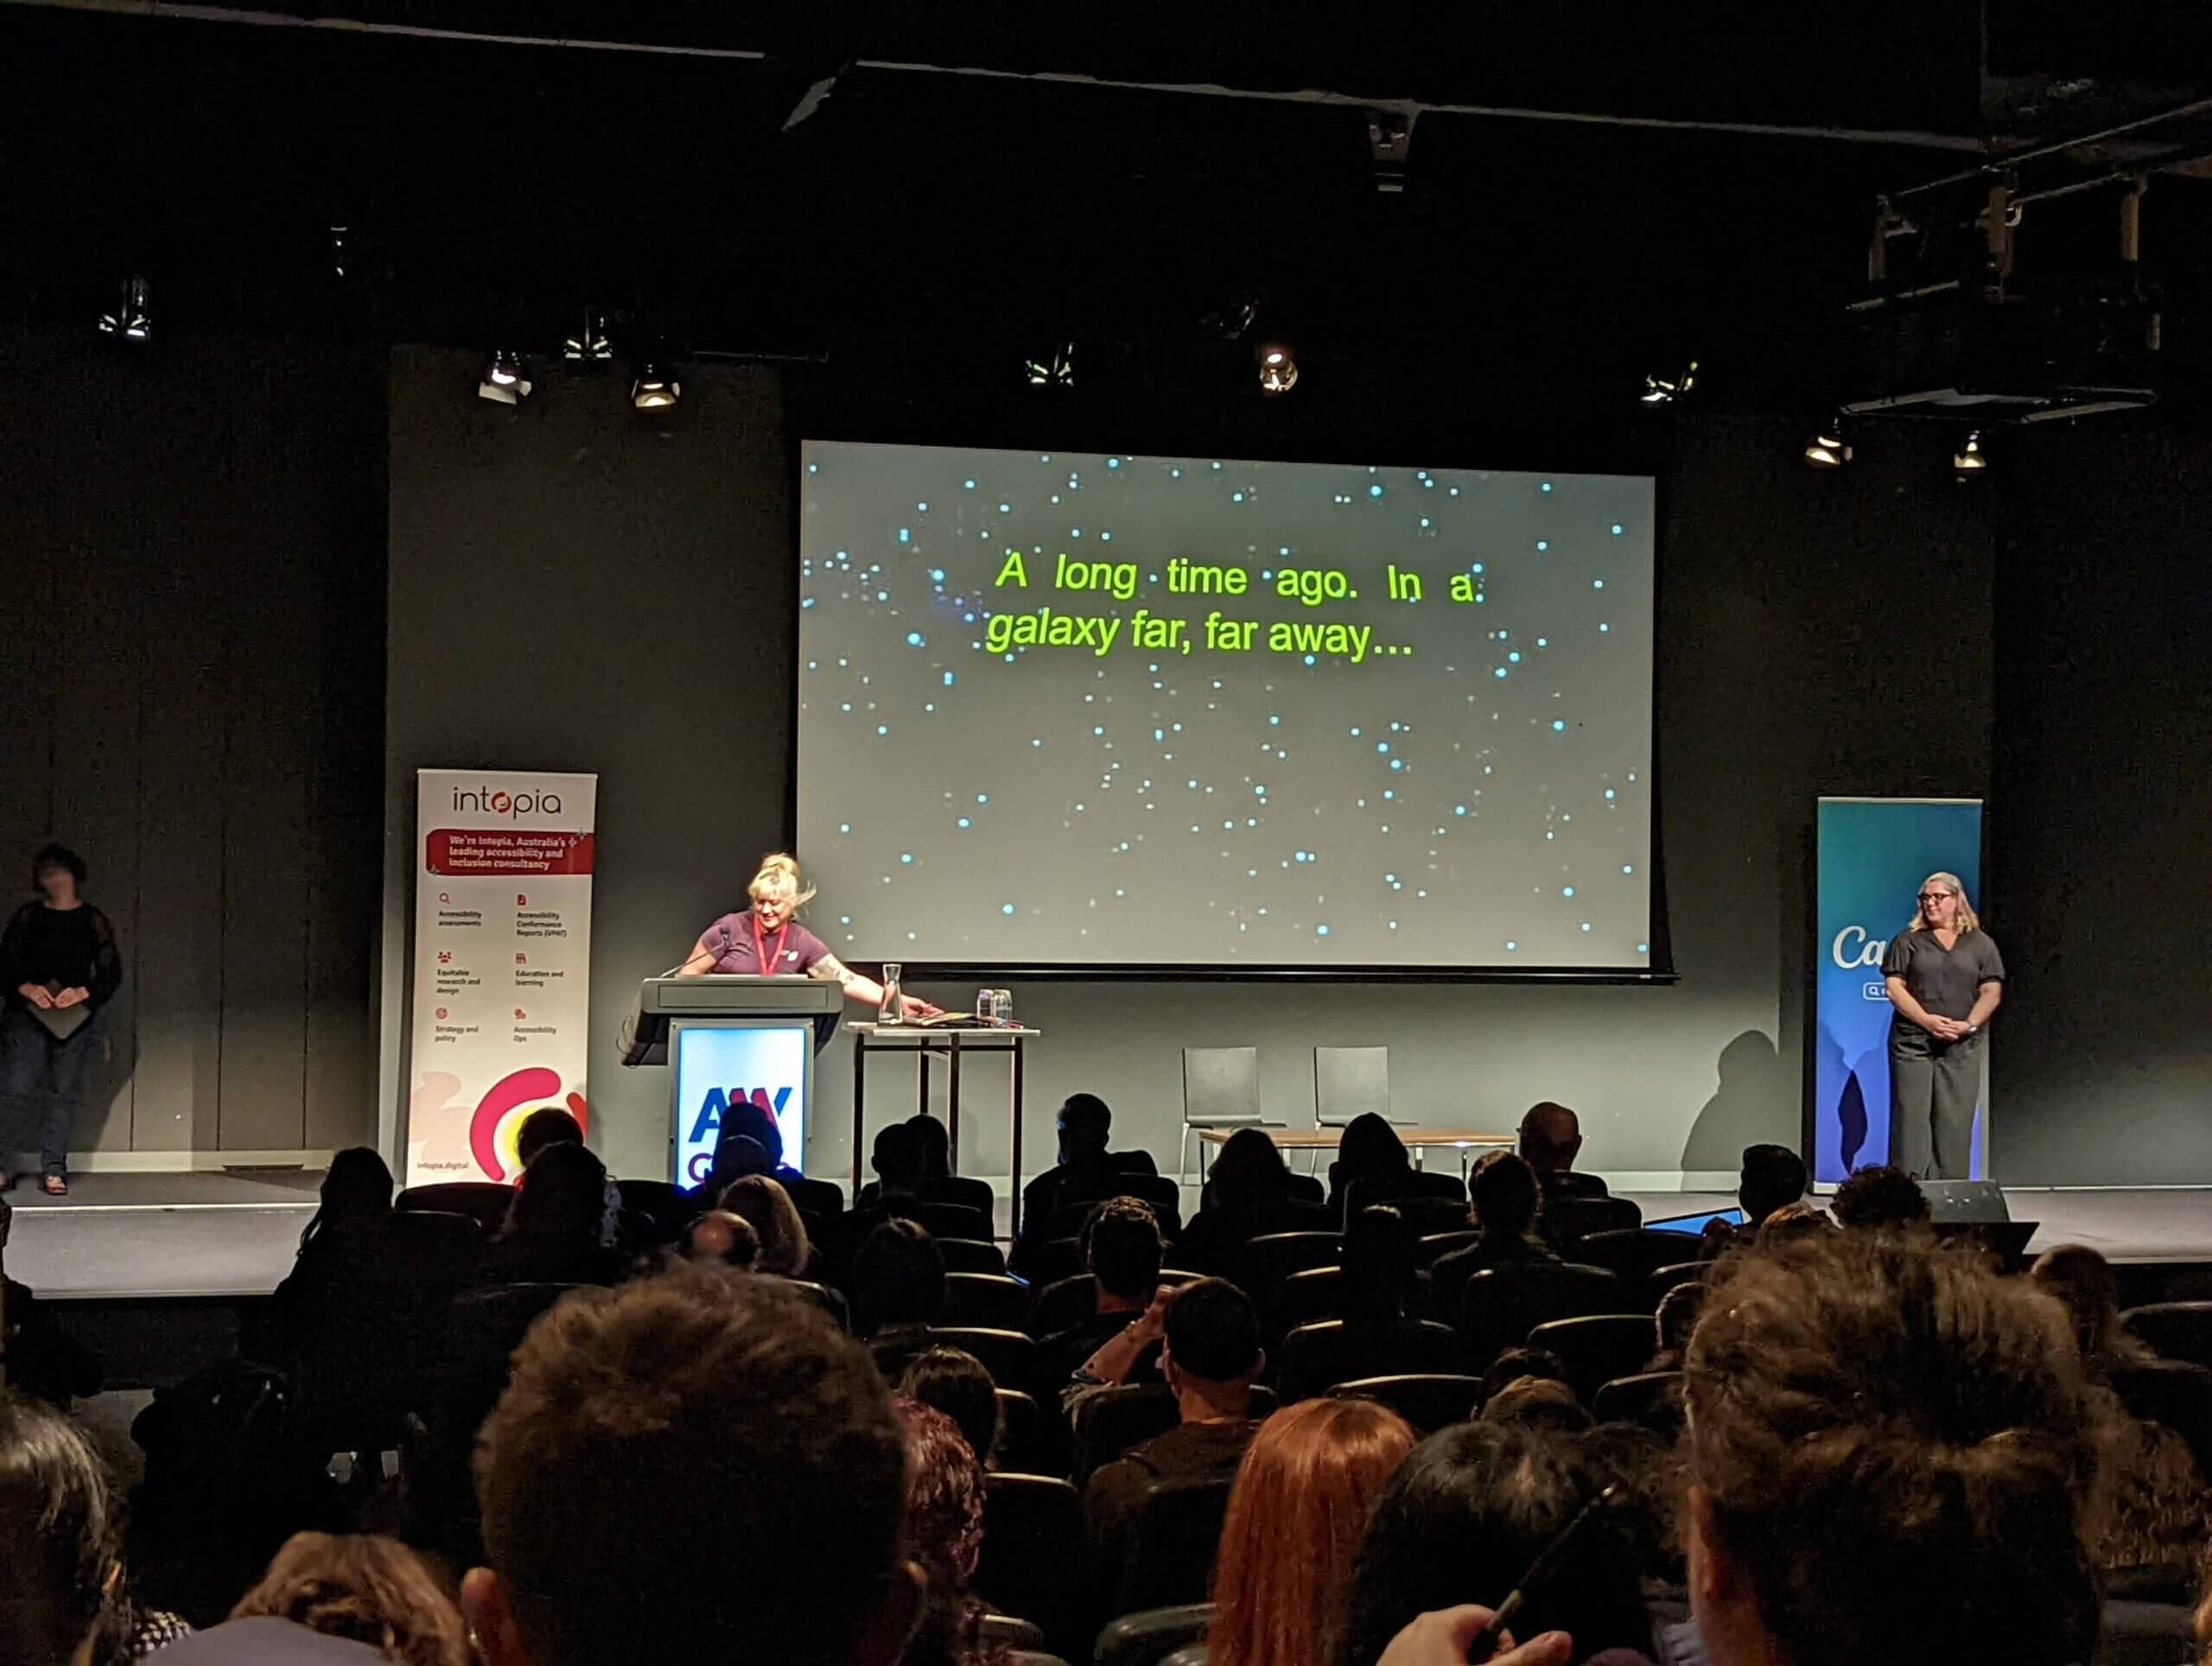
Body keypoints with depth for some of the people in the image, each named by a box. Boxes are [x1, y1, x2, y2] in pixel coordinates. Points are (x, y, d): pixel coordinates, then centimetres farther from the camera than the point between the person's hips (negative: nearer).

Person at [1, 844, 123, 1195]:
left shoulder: (94, 921, 7)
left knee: (64, 1093, -3)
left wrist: (83, 992, -12)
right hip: (29, 1012, 0)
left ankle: (54, 1170, 1)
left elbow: (112, 974, 5)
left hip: (78, 1017, 0)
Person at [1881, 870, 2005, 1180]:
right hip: (1912, 1043, -1)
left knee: (1955, 1122, 0)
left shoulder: (1980, 944, 11)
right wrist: (1926, 1020, -14)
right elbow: (1894, 986, -1)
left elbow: (1991, 992, 5)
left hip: (1961, 1047, 1)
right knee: (1911, 1117, -4)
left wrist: (1970, 1024, -12)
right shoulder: (1908, 941, 8)